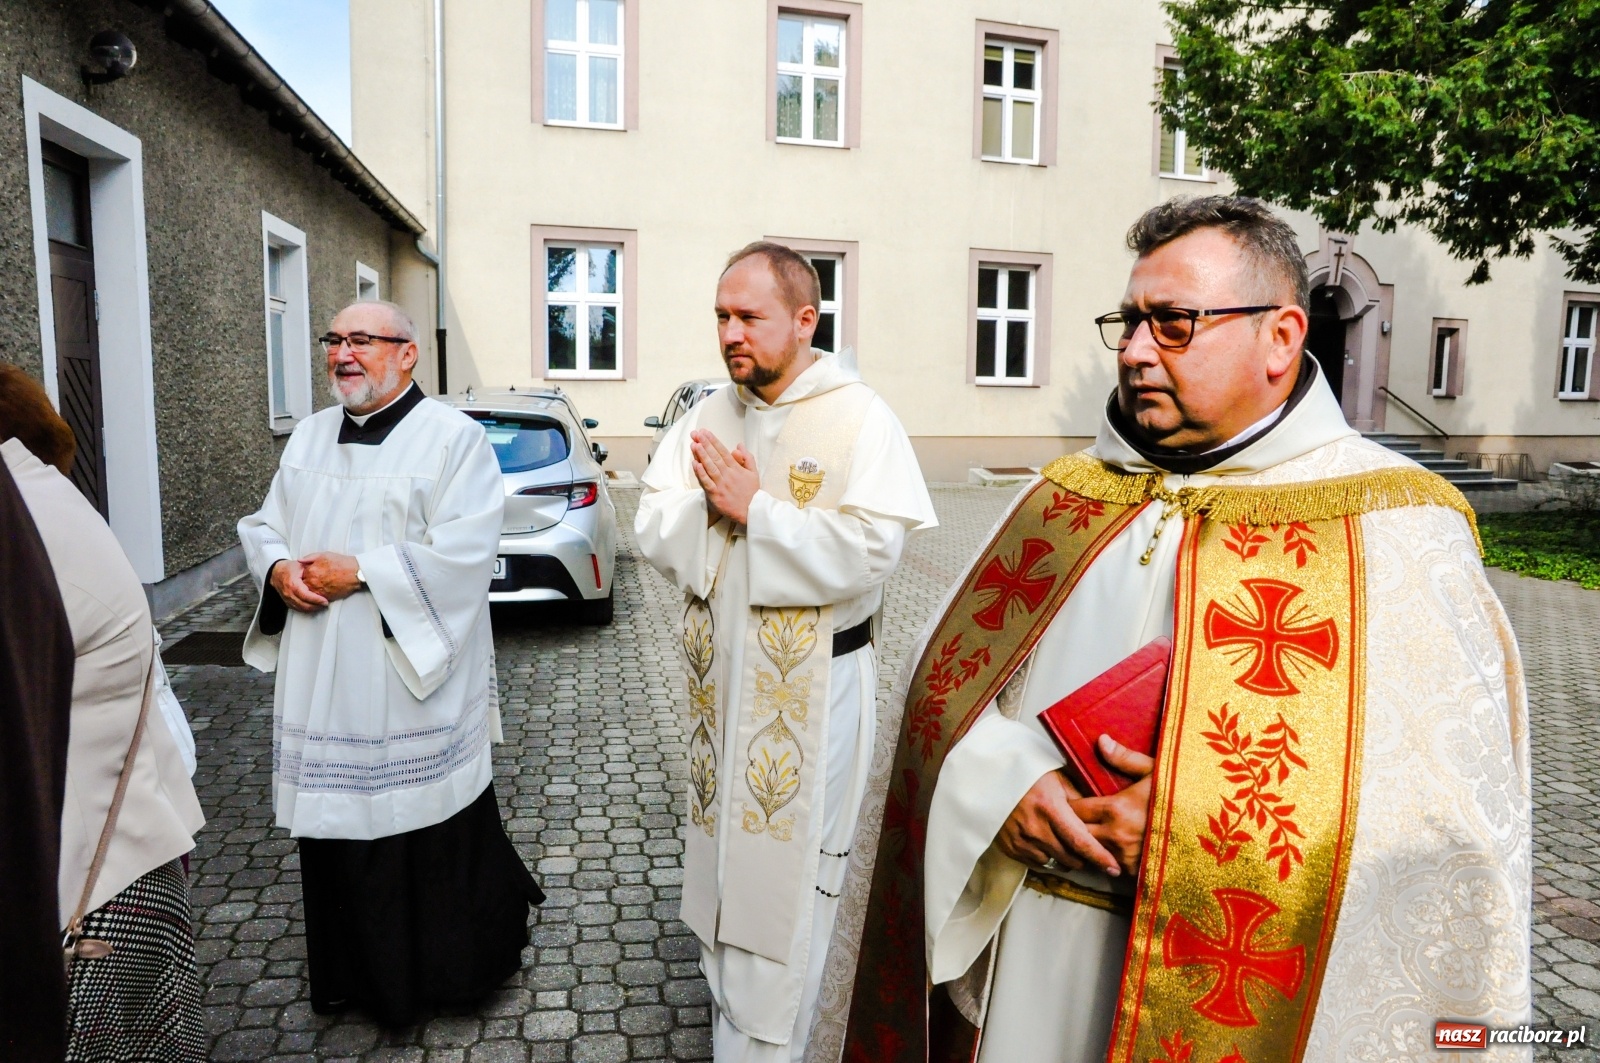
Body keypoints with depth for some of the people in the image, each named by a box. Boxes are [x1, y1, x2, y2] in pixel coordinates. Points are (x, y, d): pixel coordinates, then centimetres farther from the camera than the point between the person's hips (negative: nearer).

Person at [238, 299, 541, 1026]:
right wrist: (279, 569, -6)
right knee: (335, 822, 15)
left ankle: (453, 966, 27)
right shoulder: (310, 435, 13)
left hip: (413, 680, -6)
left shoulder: (453, 436, -9)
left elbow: (465, 550, -18)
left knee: (432, 834, 4)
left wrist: (359, 571, -19)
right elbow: (263, 526, 16)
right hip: (320, 684, 6)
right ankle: (355, 971, 35)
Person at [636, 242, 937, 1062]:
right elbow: (653, 531, 2)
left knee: (783, 868, 4)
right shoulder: (707, 418, 7)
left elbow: (870, 551, -23)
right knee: (720, 848, 17)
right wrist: (709, 503, -17)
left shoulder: (860, 420, -11)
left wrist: (754, 508, -19)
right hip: (720, 674, 6)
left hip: (813, 685, -5)